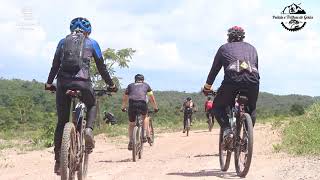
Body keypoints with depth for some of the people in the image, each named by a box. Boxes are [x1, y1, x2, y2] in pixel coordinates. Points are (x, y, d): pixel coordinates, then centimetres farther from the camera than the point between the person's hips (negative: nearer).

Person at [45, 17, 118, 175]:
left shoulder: (63, 42, 19)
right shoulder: (91, 43, 14)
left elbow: (55, 65, 22)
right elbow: (101, 67, 17)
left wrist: (49, 83, 36)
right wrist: (111, 85, 28)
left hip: (63, 83, 2)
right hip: (82, 82, -2)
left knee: (62, 121, 11)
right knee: (92, 106, 29)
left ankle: (58, 161, 7)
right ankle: (89, 130, -2)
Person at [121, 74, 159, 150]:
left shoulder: (130, 86, 28)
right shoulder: (146, 85, 27)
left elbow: (124, 99, 32)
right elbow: (152, 98, 28)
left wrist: (123, 107, 45)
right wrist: (155, 107, 39)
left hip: (132, 105, 1)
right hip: (143, 104, 0)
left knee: (131, 125, 18)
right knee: (144, 117, 30)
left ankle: (130, 142, 8)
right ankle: (147, 136, 19)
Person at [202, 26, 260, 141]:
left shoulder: (224, 48, 26)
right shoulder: (251, 48, 33)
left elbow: (214, 70, 29)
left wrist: (207, 88, 40)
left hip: (232, 80, -2)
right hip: (252, 81, 3)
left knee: (218, 106, 18)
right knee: (251, 110, 28)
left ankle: (227, 130, -5)